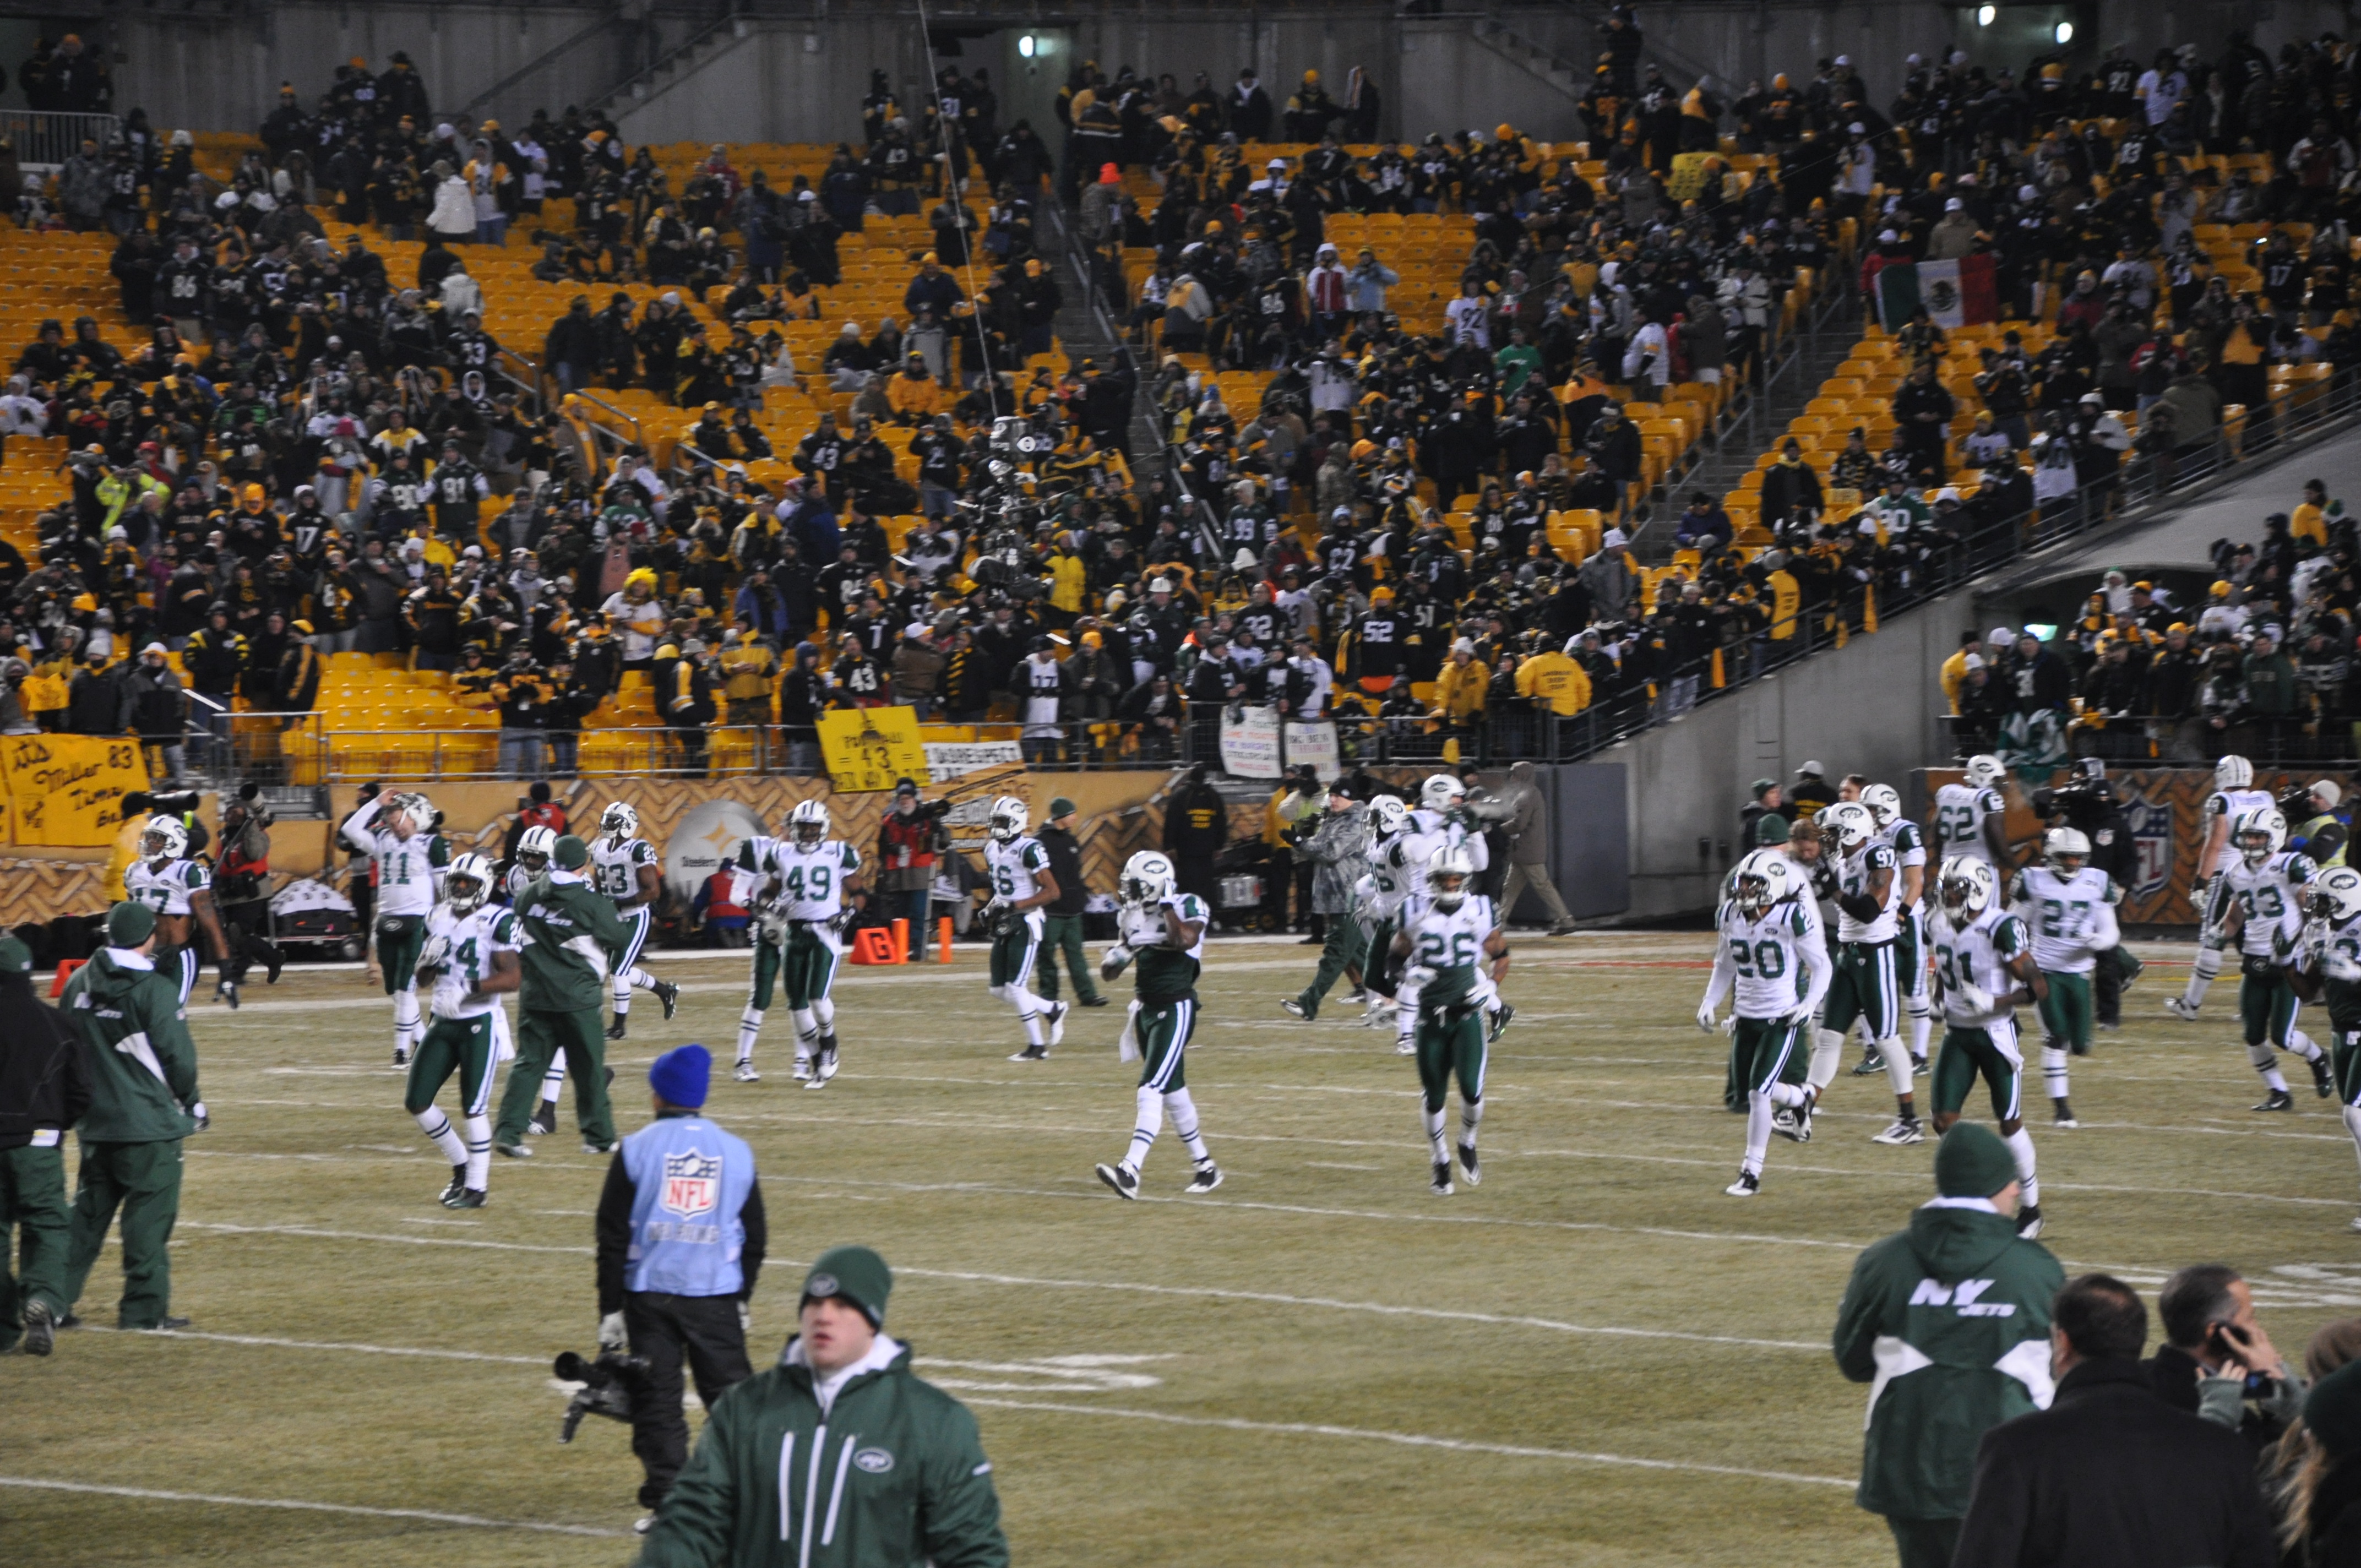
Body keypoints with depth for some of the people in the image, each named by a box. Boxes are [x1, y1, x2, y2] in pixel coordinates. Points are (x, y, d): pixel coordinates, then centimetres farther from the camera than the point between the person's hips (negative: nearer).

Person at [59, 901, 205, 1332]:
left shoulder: (79, 984, 4)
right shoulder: (155, 990, -14)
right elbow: (178, 1056, -11)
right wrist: (191, 1101, 6)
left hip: (94, 1122, 6)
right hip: (149, 1123, -6)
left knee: (87, 1214, 13)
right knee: (150, 1214, 1)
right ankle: (144, 1308, 3)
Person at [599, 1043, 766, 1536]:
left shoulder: (637, 1149, -2)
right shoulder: (736, 1152, 6)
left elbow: (612, 1236, -2)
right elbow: (756, 1236, 11)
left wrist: (610, 1310, 2)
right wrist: (742, 1300, 22)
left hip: (649, 1292, -2)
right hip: (717, 1294, 2)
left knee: (656, 1399, 3)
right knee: (730, 1392, 8)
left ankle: (666, 1502, 0)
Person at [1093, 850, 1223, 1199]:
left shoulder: (1188, 908, -10)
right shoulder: (1132, 914, 8)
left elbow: (1183, 941, -31)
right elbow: (1109, 971, 13)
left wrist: (1166, 905, -21)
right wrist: (1119, 954, -9)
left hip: (1176, 1010, -8)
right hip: (1145, 1010, 8)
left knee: (1153, 1089, -17)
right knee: (1173, 1093, 14)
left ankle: (1130, 1172, -26)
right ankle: (1206, 1166, 27)